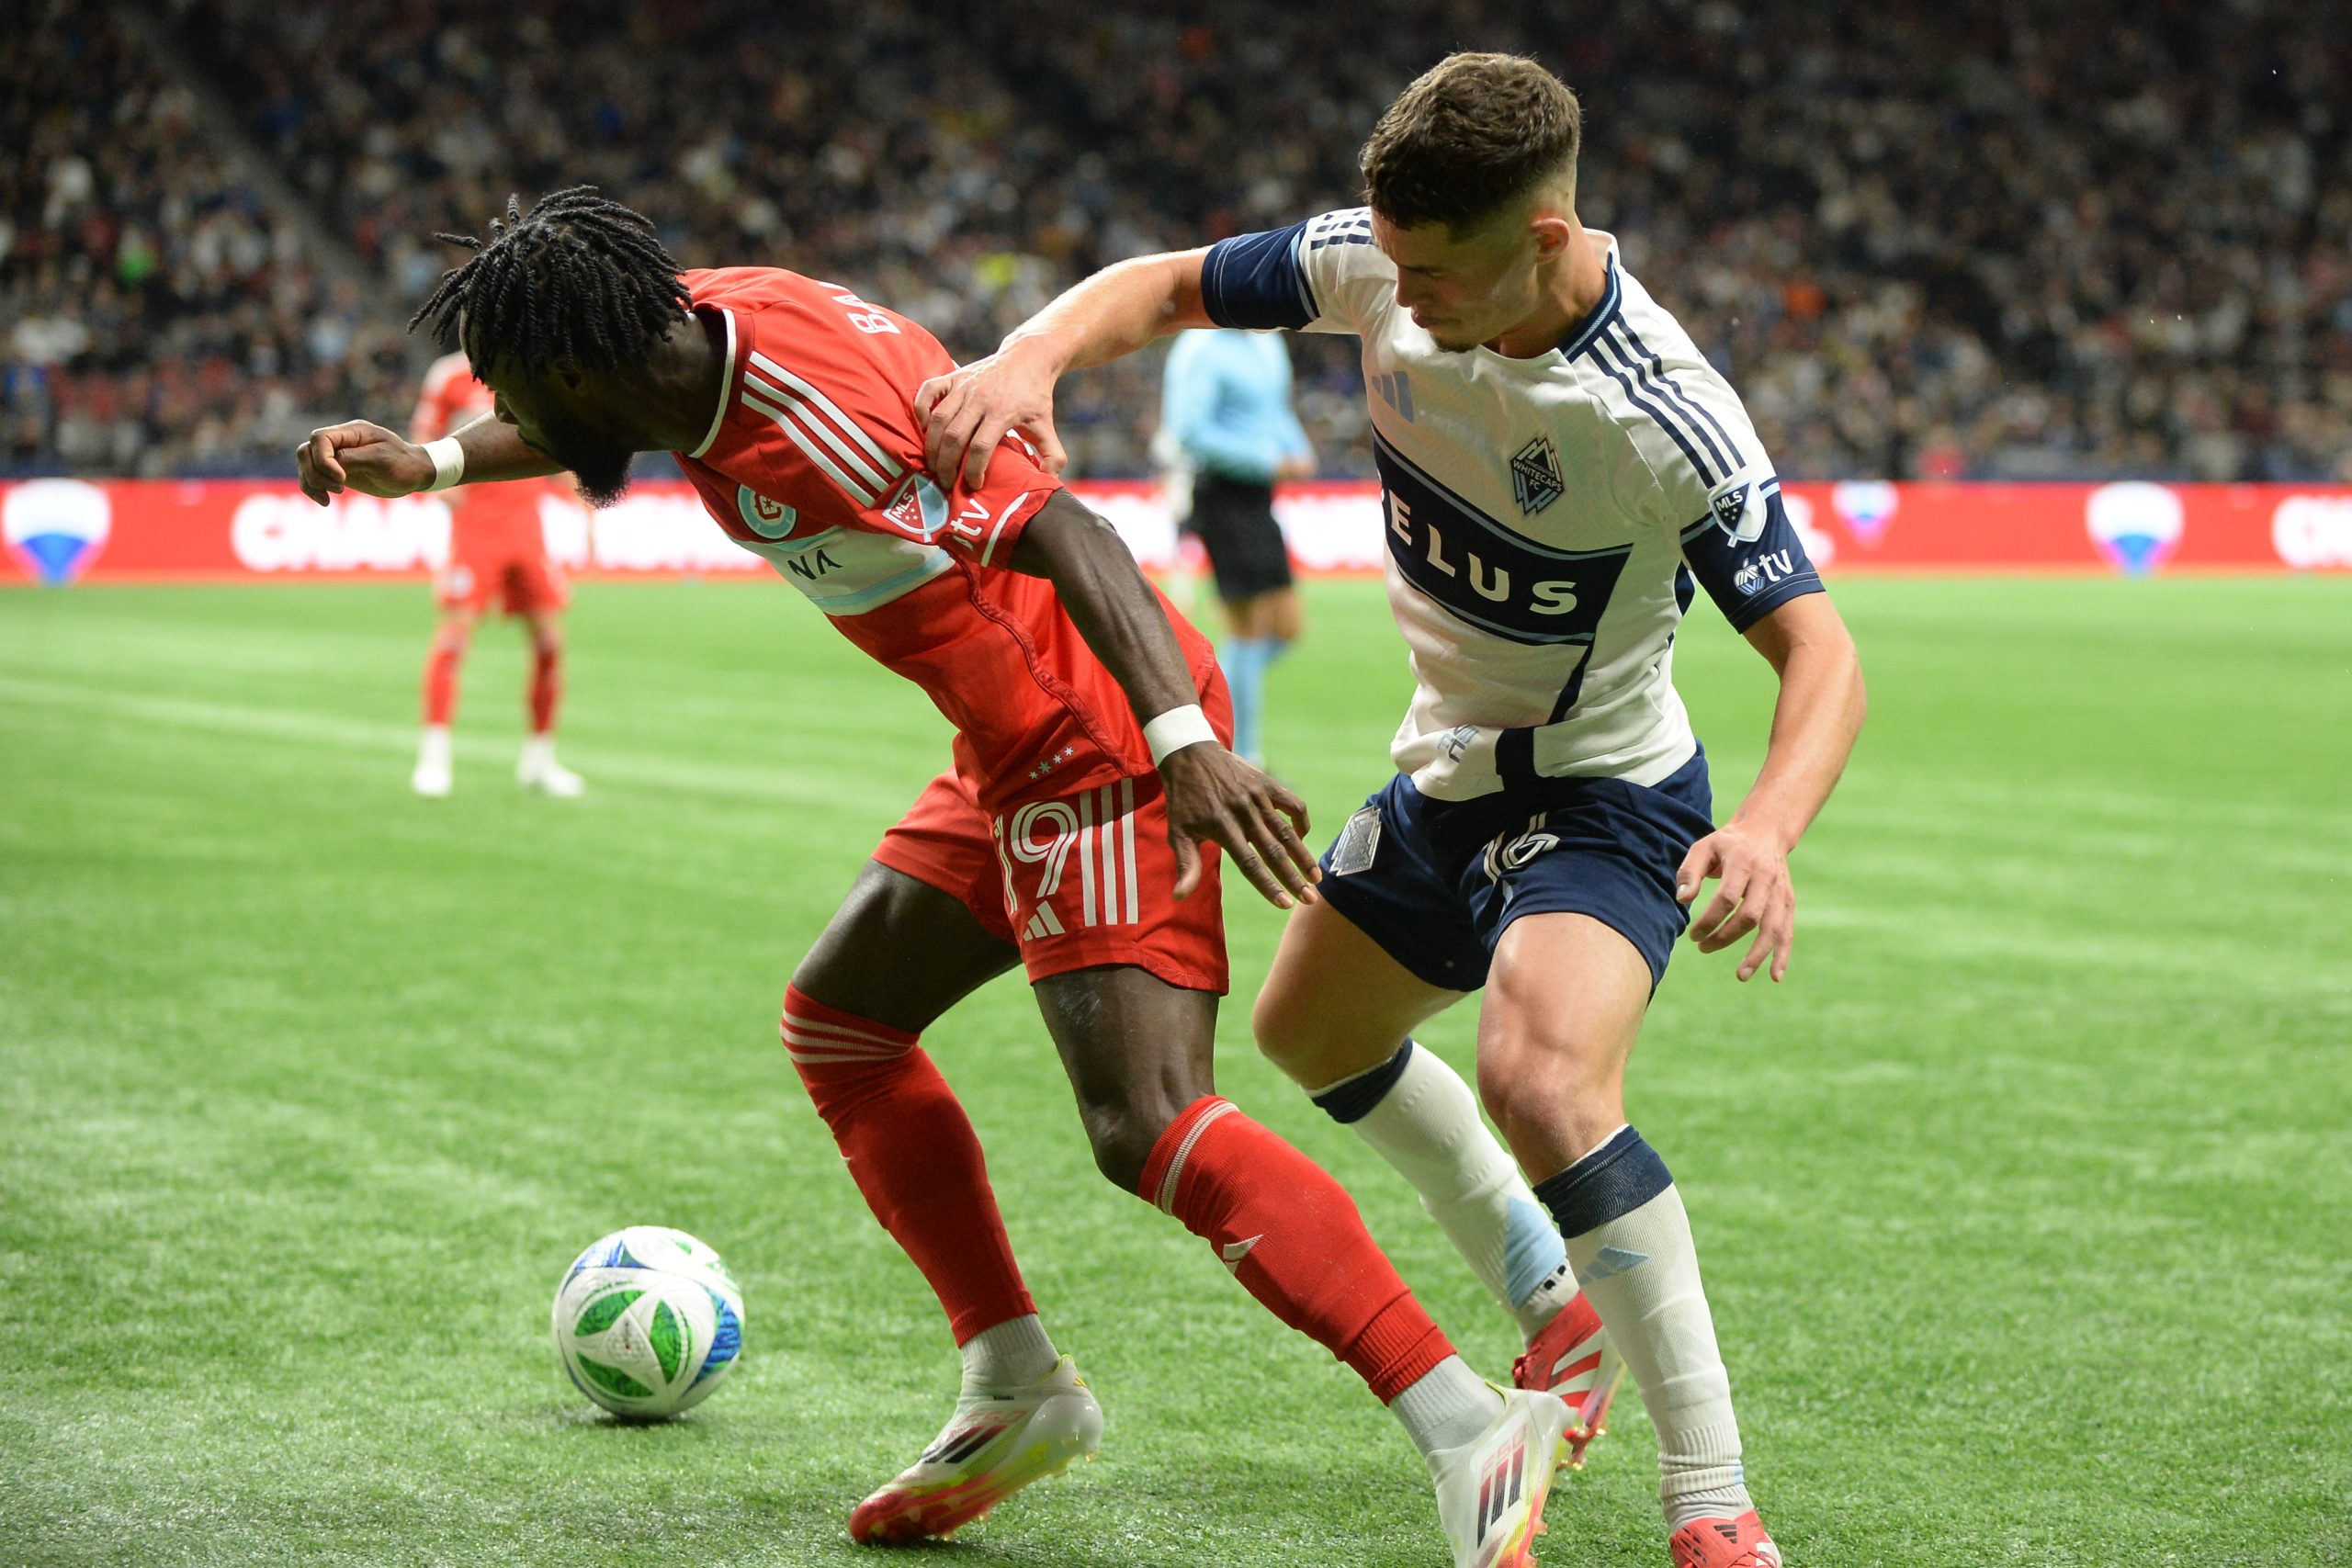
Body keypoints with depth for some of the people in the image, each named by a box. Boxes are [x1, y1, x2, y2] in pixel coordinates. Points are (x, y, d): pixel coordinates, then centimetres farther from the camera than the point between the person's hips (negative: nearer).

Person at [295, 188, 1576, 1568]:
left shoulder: (806, 413, -25)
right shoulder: (704, 324, 3)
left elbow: (1059, 530, -32)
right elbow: (603, 419, 28)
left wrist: (1185, 741, -42)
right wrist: (429, 465, 16)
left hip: (1102, 747, -10)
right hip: (1021, 753, 10)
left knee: (1144, 1124, -21)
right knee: (838, 1023, 19)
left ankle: (1474, 1429, -22)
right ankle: (1018, 1392, 22)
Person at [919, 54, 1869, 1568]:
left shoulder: (1667, 421, -32)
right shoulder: (1381, 262, -16)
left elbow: (1823, 655, -31)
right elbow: (1167, 285, -3)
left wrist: (1766, 829, -51)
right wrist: (1029, 355, -25)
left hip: (1604, 792, -8)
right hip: (1446, 767, 8)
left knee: (1543, 1076, -32)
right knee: (1313, 1033, 24)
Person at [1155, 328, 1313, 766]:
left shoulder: (1268, 345, 15)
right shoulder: (1202, 349, -13)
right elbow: (1190, 433, -20)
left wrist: (1299, 454, 5)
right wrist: (1269, 462, -20)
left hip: (1257, 498, 9)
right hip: (1223, 495, -9)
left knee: (1285, 629, 8)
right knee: (1249, 628, -7)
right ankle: (1243, 758, 0)